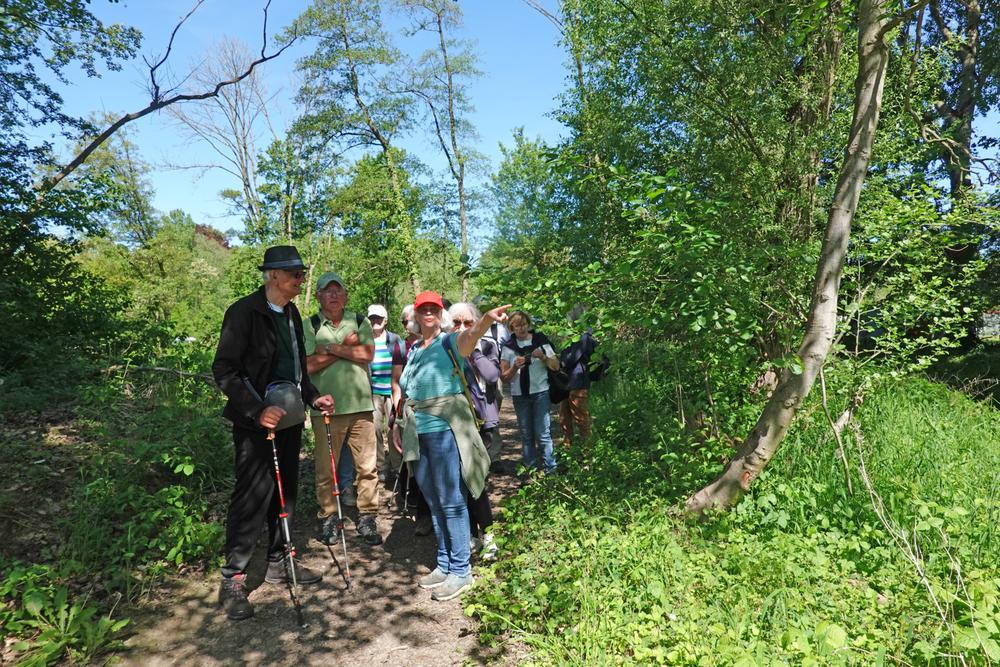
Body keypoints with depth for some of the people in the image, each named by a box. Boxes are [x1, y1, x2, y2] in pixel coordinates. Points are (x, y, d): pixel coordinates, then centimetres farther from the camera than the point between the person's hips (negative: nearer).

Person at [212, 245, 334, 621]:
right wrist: (257, 411, -26)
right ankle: (232, 580, 10)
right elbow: (224, 371, -17)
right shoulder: (244, 312, -14)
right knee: (252, 497, -4)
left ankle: (278, 563, 29)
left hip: (289, 418, 7)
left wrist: (313, 397, 6)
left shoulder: (292, 314, 9)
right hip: (256, 422, -7)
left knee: (286, 494, 14)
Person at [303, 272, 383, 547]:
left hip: (361, 405, 2)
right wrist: (347, 347, -6)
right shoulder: (309, 326, 5)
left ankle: (367, 518, 14)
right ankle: (327, 517, 20)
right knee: (326, 468, 5)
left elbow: (368, 354, -5)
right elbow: (309, 365, -7)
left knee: (367, 466, 3)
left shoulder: (360, 322, 10)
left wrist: (331, 348, -8)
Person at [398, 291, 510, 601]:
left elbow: (470, 334, -28)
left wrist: (487, 319, -50)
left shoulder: (449, 341, -5)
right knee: (433, 501, 15)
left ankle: (461, 571, 10)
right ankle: (445, 564, 28)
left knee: (451, 500, -2)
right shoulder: (413, 349, 15)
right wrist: (402, 427, 20)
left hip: (445, 428, -7)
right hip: (419, 432, 7)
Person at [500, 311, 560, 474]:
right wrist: (515, 367, -16)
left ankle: (550, 468, 2)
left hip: (540, 393, -2)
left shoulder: (540, 341, 0)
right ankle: (530, 468, 18)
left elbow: (556, 366, 3)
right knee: (526, 434, 9)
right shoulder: (508, 347, 3)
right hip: (519, 395, 2)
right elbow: (504, 377, 2)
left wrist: (543, 357, -16)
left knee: (542, 433, -6)